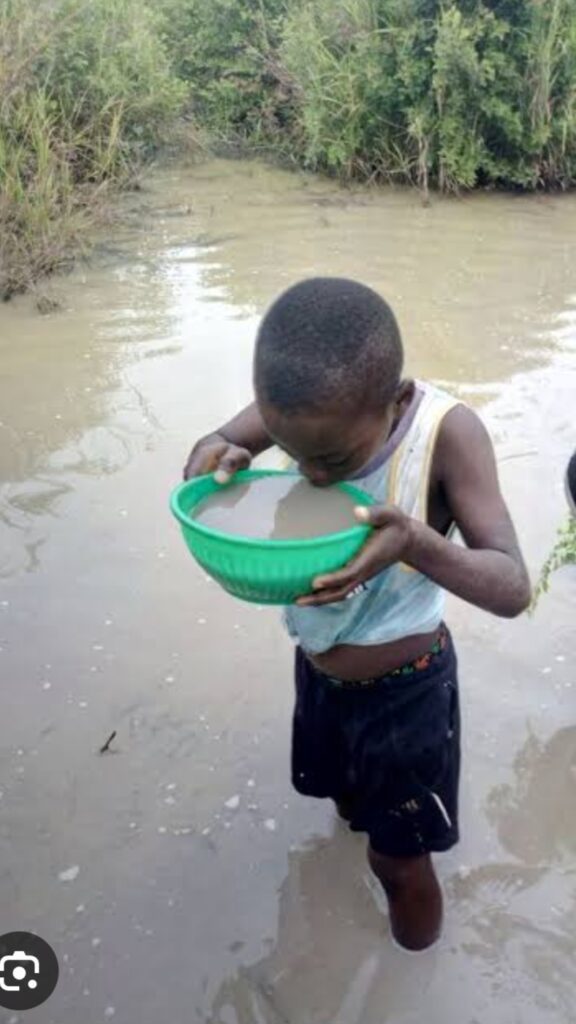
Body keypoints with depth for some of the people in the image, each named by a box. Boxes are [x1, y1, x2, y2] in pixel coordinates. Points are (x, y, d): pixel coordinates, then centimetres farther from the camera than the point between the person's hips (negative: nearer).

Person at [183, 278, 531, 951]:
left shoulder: (448, 434, -30)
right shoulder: (317, 403, -19)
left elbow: (512, 588, -31)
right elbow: (217, 444, -6)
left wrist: (418, 544, -51)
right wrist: (216, 457, -31)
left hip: (404, 692, -4)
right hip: (316, 671, 4)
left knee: (397, 857, 16)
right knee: (350, 801, 30)